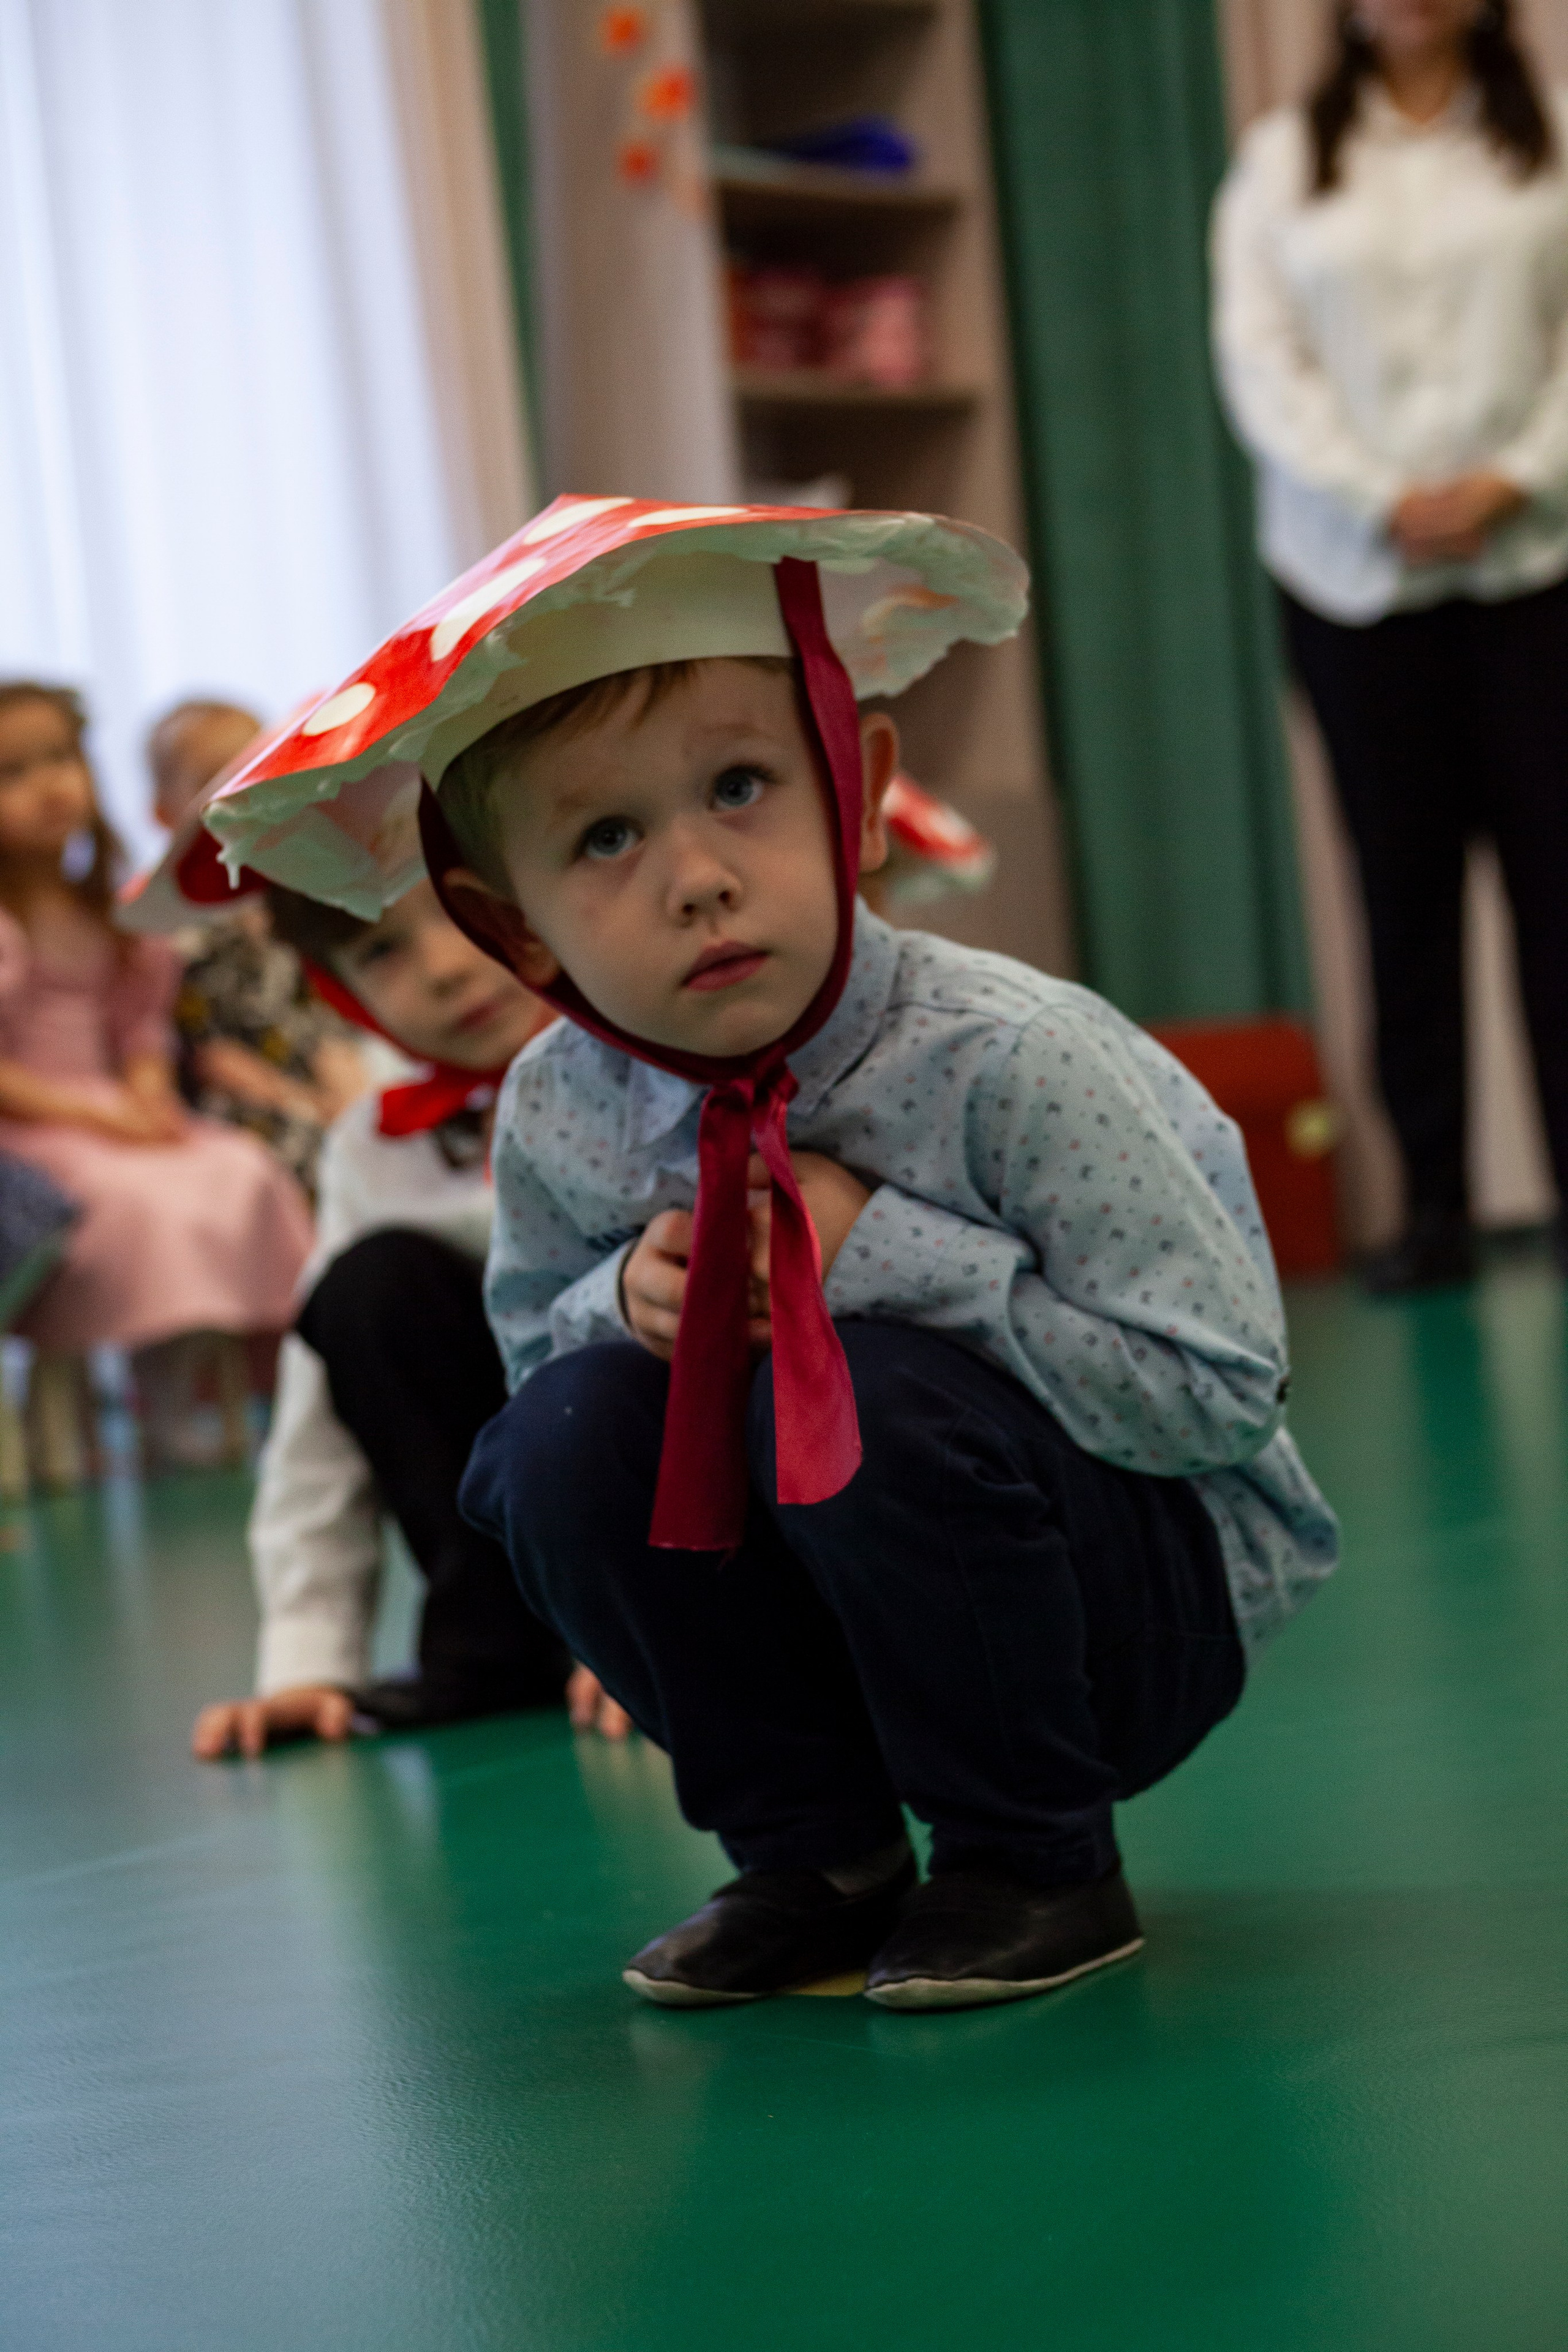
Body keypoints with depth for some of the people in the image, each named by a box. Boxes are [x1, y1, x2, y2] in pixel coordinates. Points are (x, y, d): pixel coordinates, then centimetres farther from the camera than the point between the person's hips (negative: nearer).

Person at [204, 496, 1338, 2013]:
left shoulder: (1006, 1059, -25)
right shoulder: (556, 1117, -9)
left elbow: (1223, 1389, -24)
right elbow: (529, 1328, 10)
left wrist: (887, 1255, -29)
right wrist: (632, 1300, -15)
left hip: (1160, 1598, -5)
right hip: (836, 1612, 5)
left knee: (867, 1399, -32)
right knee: (572, 1430, -18)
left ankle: (1038, 1862, -9)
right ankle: (818, 1856, 0)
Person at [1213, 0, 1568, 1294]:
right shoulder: (1285, 156, 11)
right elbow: (1258, 351, 2)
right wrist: (1380, 497, -9)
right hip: (1355, 576, 1)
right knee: (1406, 887, 1)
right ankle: (1434, 1206, 4)